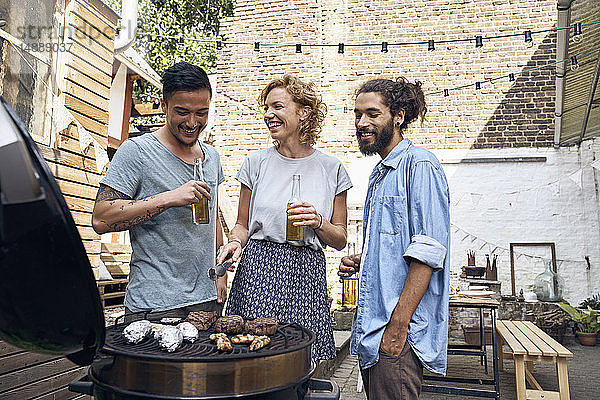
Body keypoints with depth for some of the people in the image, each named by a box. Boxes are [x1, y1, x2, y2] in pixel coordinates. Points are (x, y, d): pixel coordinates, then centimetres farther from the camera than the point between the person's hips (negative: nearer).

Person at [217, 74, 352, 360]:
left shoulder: (331, 169, 4)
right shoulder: (257, 163, 6)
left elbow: (340, 240, 8)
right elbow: (243, 224, 12)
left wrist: (318, 222, -11)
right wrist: (235, 242, -9)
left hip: (307, 275, 0)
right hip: (257, 271, 1)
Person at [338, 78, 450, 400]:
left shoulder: (419, 164, -12)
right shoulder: (379, 174, 17)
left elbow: (427, 251, -19)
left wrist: (398, 325, -22)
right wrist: (358, 261, 7)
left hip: (401, 329, -9)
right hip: (372, 326, 9)